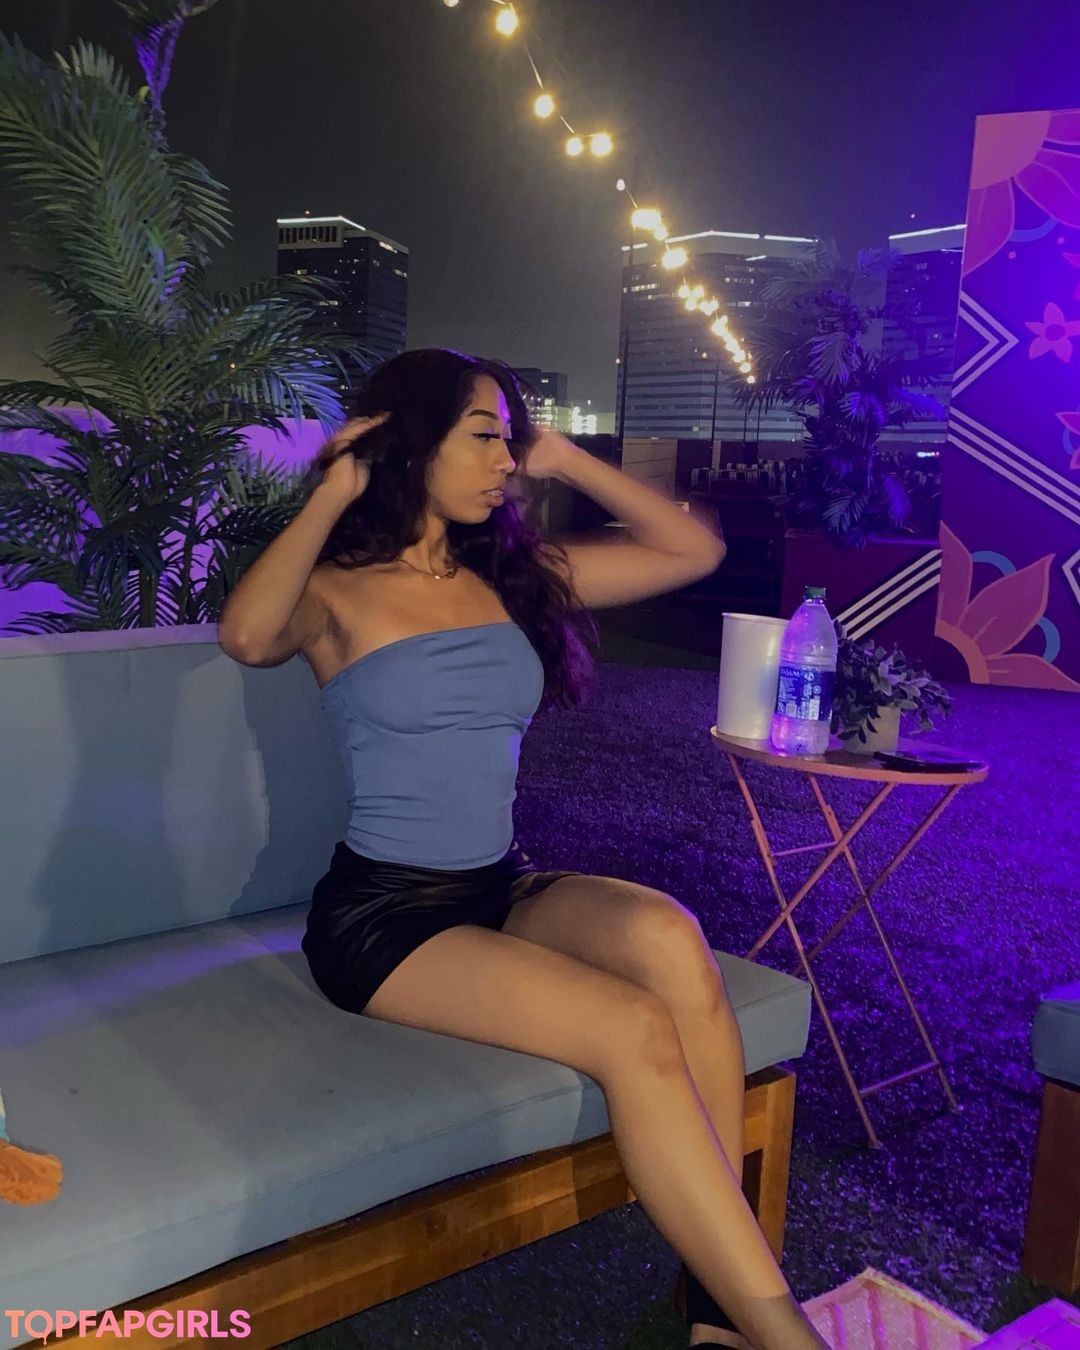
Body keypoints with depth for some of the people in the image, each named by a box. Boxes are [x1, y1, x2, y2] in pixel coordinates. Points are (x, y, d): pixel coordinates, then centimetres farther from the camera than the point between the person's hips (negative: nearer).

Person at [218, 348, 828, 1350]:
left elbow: (692, 551, 12)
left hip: (503, 889, 5)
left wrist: (563, 461, 8)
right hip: (380, 912, -5)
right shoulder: (337, 592, -3)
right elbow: (246, 635, -28)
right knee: (637, 1032, -27)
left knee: (667, 935, -29)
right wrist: (334, 492, -14)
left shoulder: (514, 576, 11)